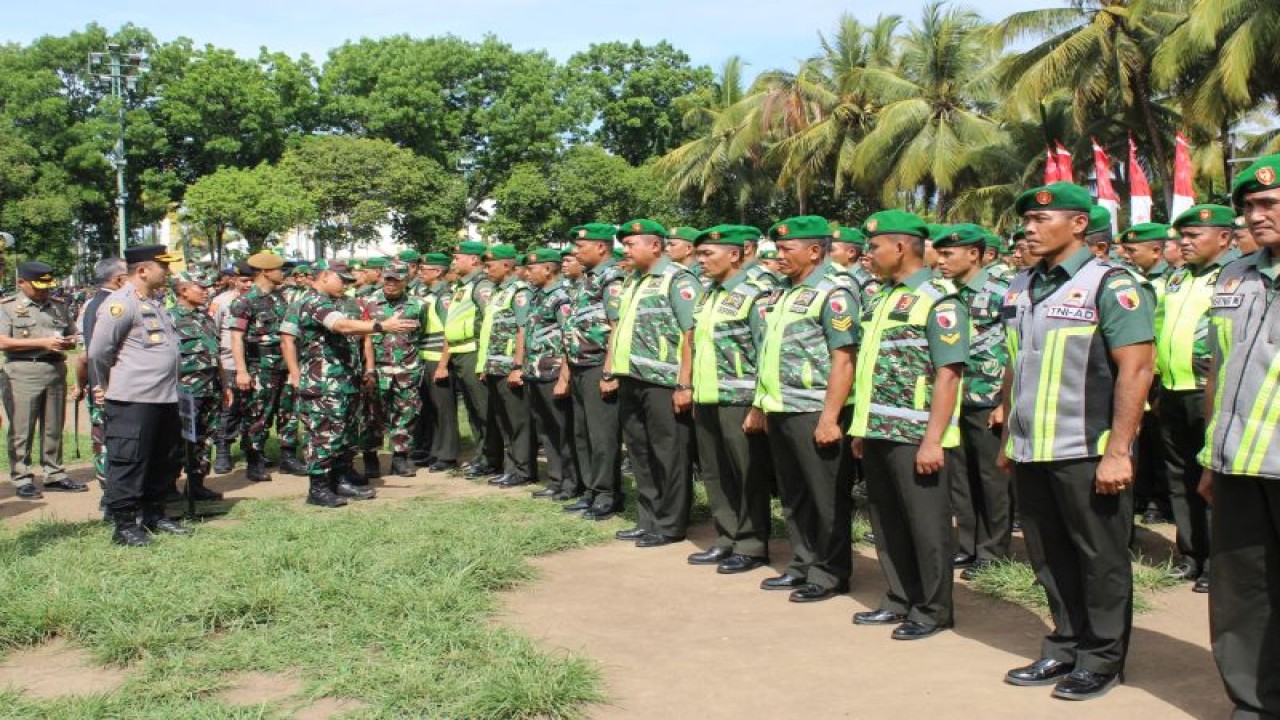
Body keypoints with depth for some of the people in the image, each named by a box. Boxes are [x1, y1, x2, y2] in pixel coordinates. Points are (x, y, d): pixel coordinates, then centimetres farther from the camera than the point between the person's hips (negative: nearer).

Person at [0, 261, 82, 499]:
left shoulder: (59, 306, 14)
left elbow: (73, 335, 21)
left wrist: (69, 342, -4)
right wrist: (42, 342, -15)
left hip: (56, 371, 4)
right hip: (23, 374, -4)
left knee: (54, 429, 10)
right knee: (21, 431, -2)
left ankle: (54, 475, 18)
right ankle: (22, 480, 5)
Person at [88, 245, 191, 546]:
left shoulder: (154, 303, 16)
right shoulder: (121, 303, -13)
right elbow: (98, 351, -14)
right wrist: (105, 387, -3)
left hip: (164, 398, 9)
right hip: (132, 400, -9)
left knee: (165, 461, 16)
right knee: (128, 463, -1)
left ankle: (153, 515, 29)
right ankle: (124, 525, 6)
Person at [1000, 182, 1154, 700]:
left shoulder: (1110, 285, -8)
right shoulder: (1021, 288, 12)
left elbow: (1137, 369, -14)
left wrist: (1117, 452, -18)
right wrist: (1009, 438, 17)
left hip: (1086, 453, -6)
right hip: (1031, 453, 7)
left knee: (1101, 560, 6)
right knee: (1050, 559, 14)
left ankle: (1101, 660, 19)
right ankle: (1065, 650, 28)